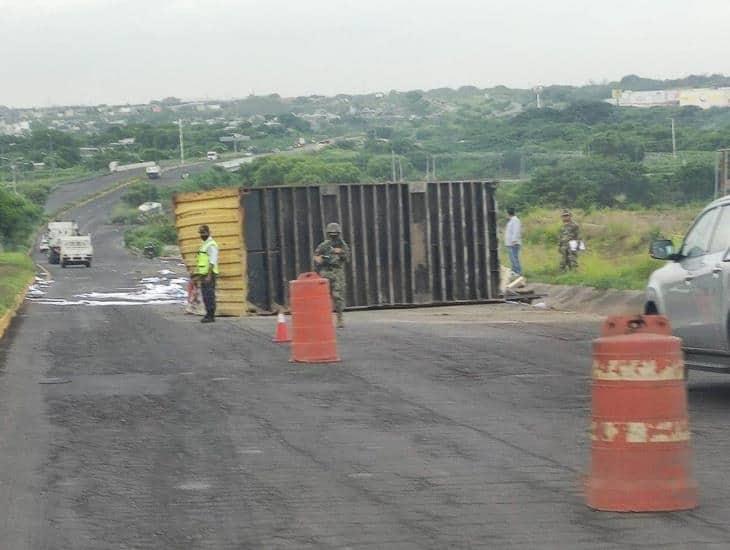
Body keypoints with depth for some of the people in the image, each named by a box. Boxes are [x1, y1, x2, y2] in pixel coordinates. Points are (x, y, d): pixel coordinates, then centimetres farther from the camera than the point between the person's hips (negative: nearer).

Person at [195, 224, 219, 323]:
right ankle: (209, 315, 14)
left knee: (209, 295, -9)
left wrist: (209, 276, -25)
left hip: (209, 274, -10)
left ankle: (210, 316, -8)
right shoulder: (204, 245, 19)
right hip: (203, 274, 10)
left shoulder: (211, 245, -12)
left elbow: (212, 262, -19)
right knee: (205, 296, 10)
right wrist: (199, 275, 22)